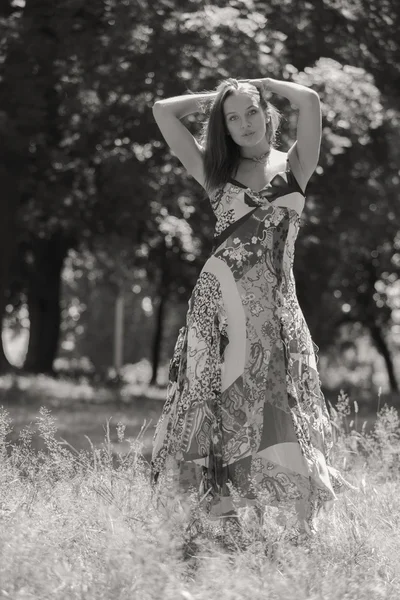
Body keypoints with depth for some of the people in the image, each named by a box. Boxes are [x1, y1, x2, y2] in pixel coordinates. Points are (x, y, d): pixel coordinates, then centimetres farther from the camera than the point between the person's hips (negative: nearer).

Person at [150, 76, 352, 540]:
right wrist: (216, 97, 19)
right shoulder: (214, 172, 13)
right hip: (219, 299, 1)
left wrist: (264, 84, 9)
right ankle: (219, 521, 0)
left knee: (286, 413, -8)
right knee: (219, 410, -3)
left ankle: (306, 528, -9)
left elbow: (310, 100, -6)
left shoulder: (293, 166, 10)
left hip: (274, 304, -1)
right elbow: (163, 111, 11)